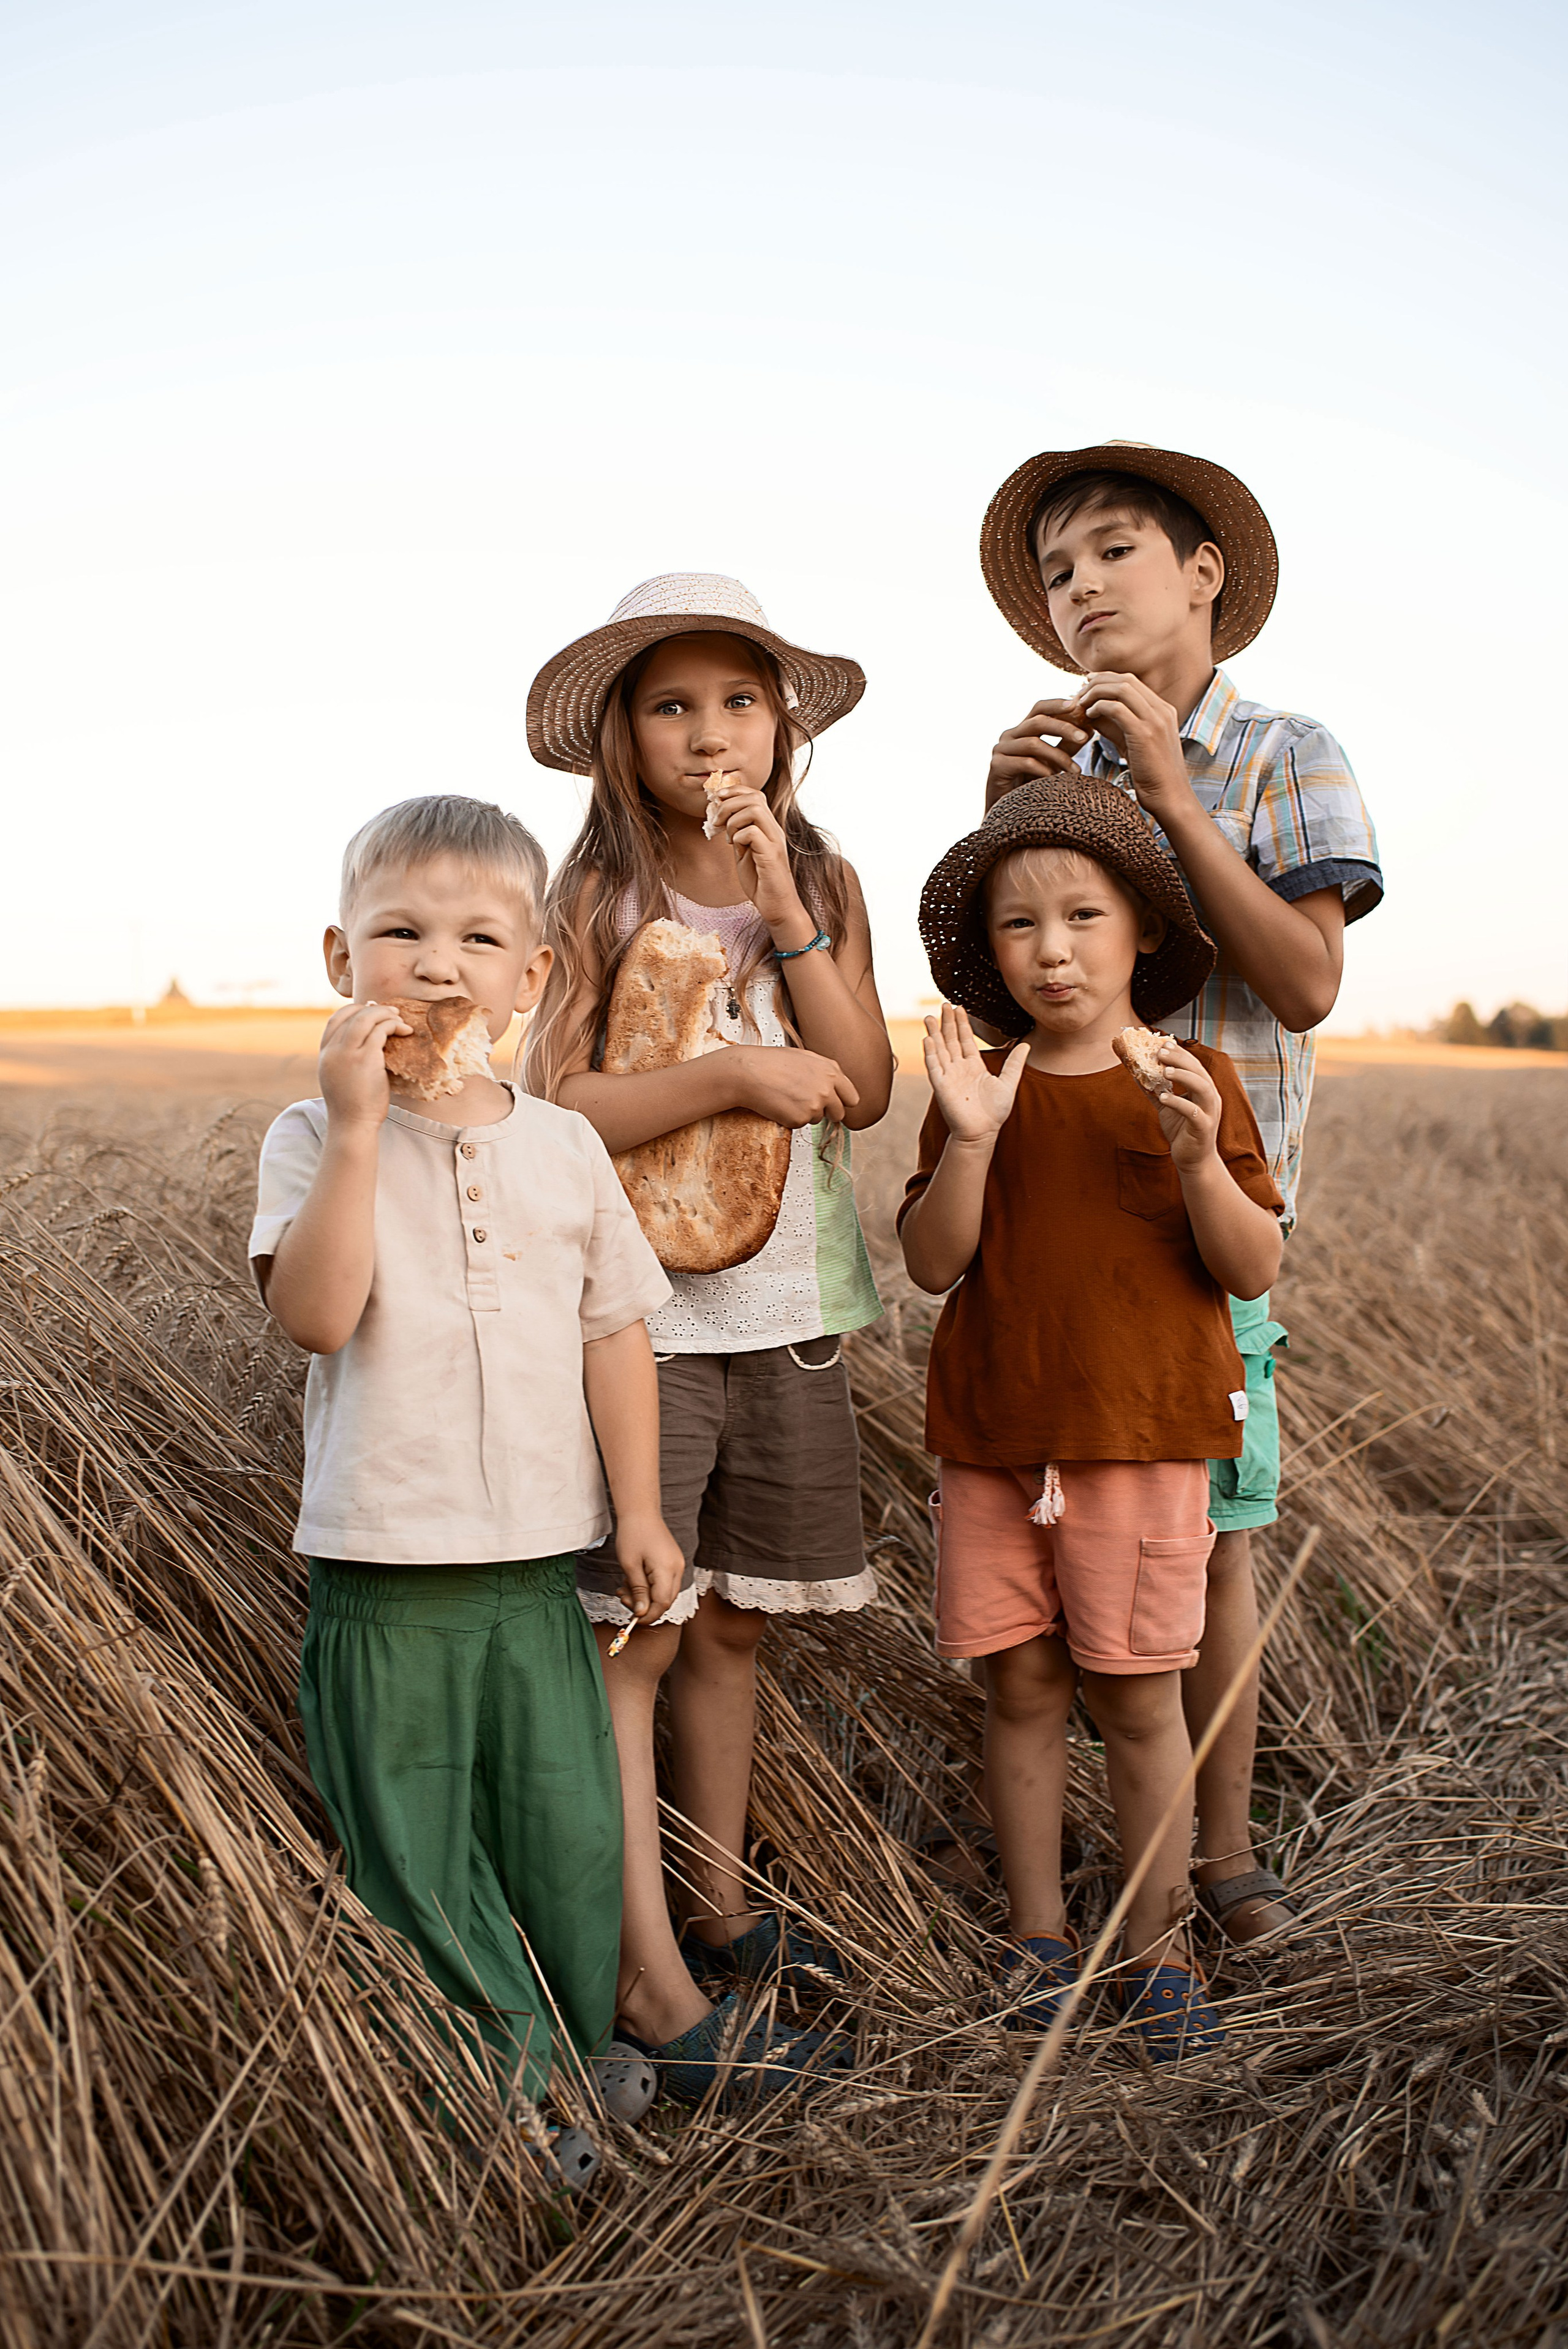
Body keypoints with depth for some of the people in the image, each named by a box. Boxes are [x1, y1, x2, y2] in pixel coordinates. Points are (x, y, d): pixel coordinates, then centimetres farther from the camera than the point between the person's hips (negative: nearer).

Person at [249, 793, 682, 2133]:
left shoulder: (565, 1147, 3)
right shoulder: (315, 1139, -6)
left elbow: (616, 1332, 7)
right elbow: (316, 1315, -21)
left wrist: (639, 1511, 6)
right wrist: (358, 1127, -24)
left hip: (538, 1565, 3)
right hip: (383, 1570, -2)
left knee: (571, 1823, 14)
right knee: (411, 1837, 9)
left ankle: (579, 2040, 39)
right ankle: (496, 2055, 31)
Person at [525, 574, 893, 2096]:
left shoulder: (825, 886, 6)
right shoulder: (597, 898, -4)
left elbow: (864, 1090, -5)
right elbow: (549, 1110, -10)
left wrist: (781, 909, -13)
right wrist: (734, 1073, -19)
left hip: (787, 1314, 4)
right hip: (640, 1315, -4)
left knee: (732, 1626, 14)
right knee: (631, 1635, -3)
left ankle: (717, 1907, 30)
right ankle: (652, 1982, 7)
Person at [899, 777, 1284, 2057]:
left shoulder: (1194, 1084, -2)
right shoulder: (979, 1086, 3)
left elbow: (1254, 1271, -5)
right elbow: (932, 1265, -4)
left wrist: (1199, 1161, -22)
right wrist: (971, 1138, -18)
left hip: (1142, 1438, -2)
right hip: (993, 1436, 2)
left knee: (1138, 1700, 5)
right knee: (1021, 1688, 11)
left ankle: (1157, 1948, 24)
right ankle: (1040, 1932, 28)